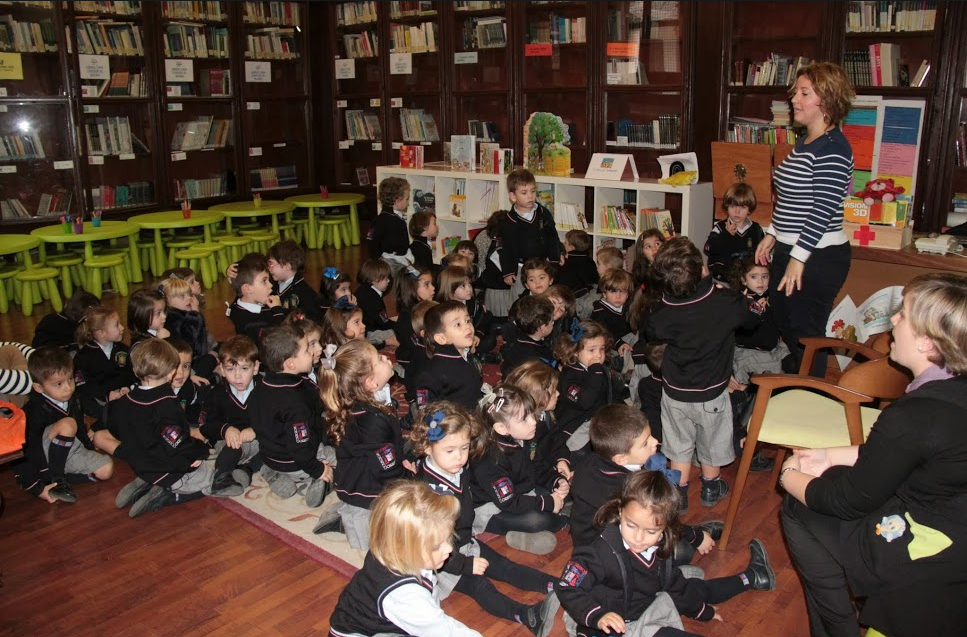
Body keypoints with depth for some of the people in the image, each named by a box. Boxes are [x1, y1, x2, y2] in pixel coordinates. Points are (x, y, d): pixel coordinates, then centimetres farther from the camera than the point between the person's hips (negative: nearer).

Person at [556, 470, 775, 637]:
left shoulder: (658, 549, -7)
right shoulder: (601, 552, -31)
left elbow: (672, 583, 11)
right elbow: (568, 589, -27)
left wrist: (700, 610, 23)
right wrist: (598, 616, -40)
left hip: (648, 604, 8)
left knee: (694, 589, 22)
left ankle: (750, 578, 47)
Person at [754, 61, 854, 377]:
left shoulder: (833, 147, -18)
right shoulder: (803, 141, 13)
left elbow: (823, 209, -21)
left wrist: (798, 258, -21)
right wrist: (772, 234, 16)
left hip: (817, 257, -10)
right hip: (790, 250, 10)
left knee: (806, 335, 1)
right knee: (785, 326, 19)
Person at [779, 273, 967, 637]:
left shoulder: (913, 417, -31)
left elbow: (849, 500, -16)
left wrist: (790, 477, 0)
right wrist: (832, 456, 13)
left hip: (933, 559, -8)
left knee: (799, 512, 6)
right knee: (829, 482, 20)